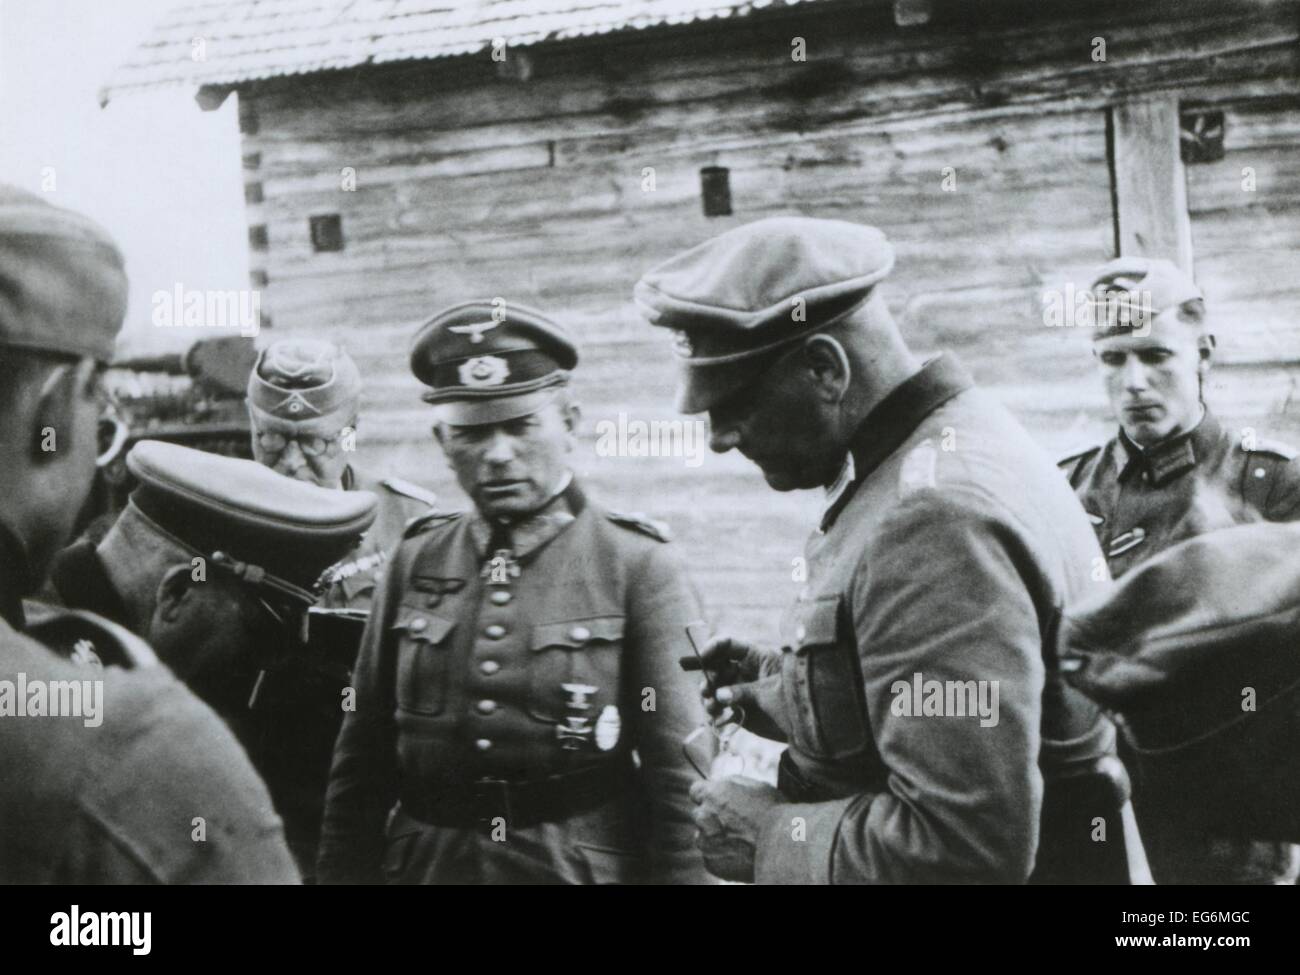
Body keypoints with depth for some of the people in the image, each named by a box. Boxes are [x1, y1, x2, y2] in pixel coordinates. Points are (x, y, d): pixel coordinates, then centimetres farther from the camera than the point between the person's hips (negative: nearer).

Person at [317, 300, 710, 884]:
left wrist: (678, 873, -10)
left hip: (585, 865, -3)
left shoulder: (636, 568, -4)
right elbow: (362, 759, 8)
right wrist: (342, 872, 6)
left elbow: (680, 775, -6)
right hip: (425, 863, 3)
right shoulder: (415, 563, 5)